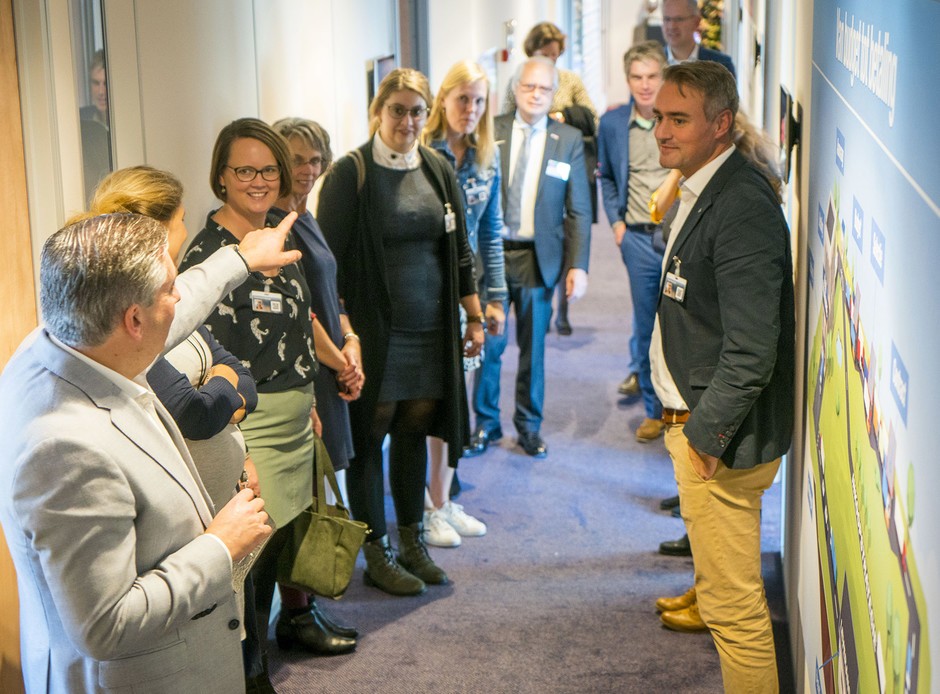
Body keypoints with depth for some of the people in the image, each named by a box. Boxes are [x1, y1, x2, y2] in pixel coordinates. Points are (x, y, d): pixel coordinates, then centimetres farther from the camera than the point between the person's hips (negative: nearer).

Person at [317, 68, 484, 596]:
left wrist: (474, 317, 12)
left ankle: (413, 539, 27)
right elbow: (329, 257, -8)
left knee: (415, 430, 12)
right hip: (374, 328, -5)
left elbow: (459, 251, 14)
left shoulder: (439, 172, 8)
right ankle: (377, 553, 13)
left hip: (431, 328, 5)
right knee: (370, 434, 1)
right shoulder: (351, 174, -7)